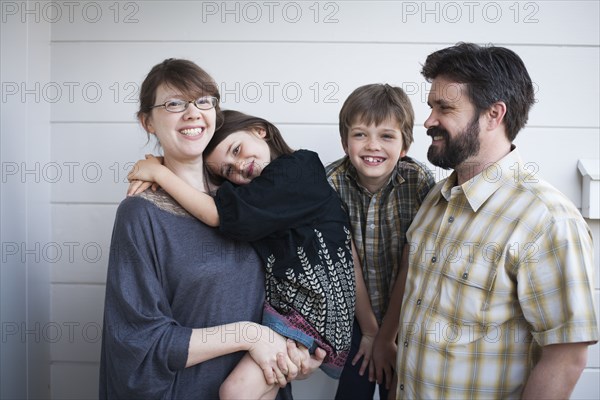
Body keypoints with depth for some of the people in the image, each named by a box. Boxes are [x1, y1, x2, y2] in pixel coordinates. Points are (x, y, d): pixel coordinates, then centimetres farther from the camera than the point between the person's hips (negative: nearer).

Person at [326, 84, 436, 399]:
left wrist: (386, 335, -10)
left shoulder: (420, 181, -19)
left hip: (406, 317, 0)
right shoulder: (331, 181, -17)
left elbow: (411, 266, -15)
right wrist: (369, 329, -10)